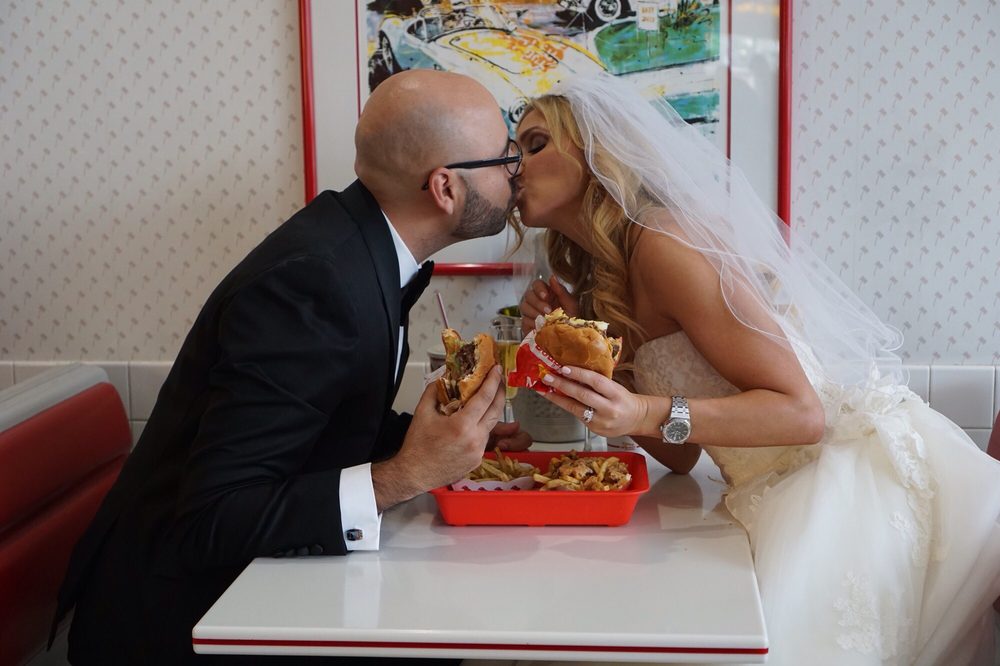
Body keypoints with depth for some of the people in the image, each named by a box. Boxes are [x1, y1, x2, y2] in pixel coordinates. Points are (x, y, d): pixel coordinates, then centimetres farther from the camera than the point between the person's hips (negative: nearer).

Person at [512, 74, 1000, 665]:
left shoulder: (666, 242, -14)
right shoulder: (602, 286, 13)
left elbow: (802, 411, -16)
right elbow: (680, 456, 12)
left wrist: (649, 413, -27)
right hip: (788, 498, 8)